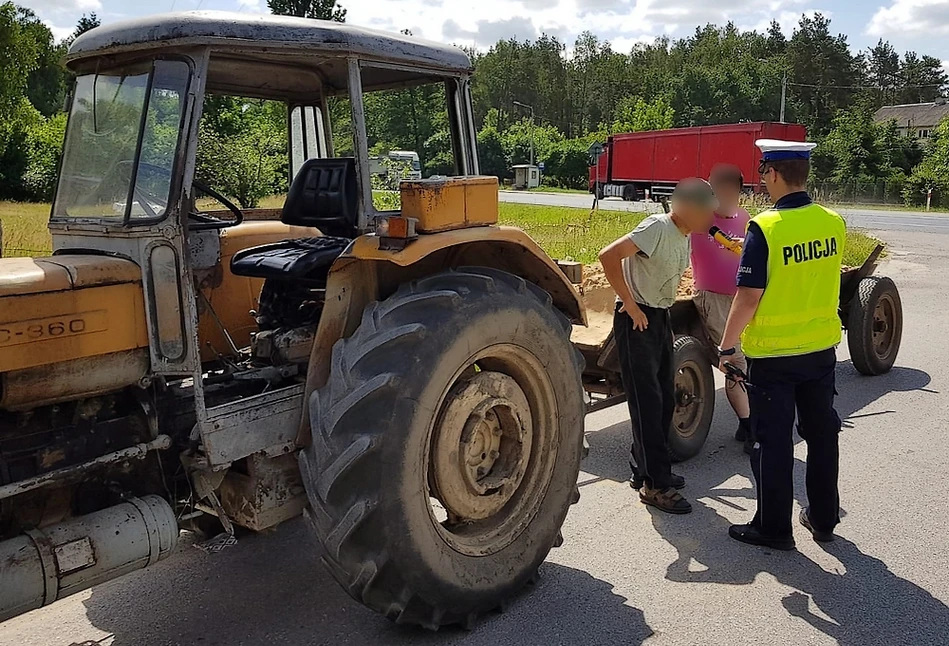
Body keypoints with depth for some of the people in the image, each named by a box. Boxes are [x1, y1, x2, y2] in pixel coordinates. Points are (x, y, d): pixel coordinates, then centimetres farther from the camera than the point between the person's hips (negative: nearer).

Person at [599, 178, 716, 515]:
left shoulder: (684, 237, 10)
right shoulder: (657, 228, -17)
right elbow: (609, 256, -27)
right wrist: (630, 304, -22)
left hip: (661, 317, 9)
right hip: (637, 320, -9)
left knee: (665, 399, 13)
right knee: (647, 402, -6)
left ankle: (645, 469, 26)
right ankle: (655, 484, 1)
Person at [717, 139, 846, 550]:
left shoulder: (765, 227, -20)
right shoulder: (833, 222, 0)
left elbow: (748, 297, -20)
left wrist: (727, 347, -8)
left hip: (773, 353, -6)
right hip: (822, 347, 6)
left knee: (772, 442, 6)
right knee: (821, 433, 18)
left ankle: (773, 528, 17)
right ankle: (823, 518, 31)